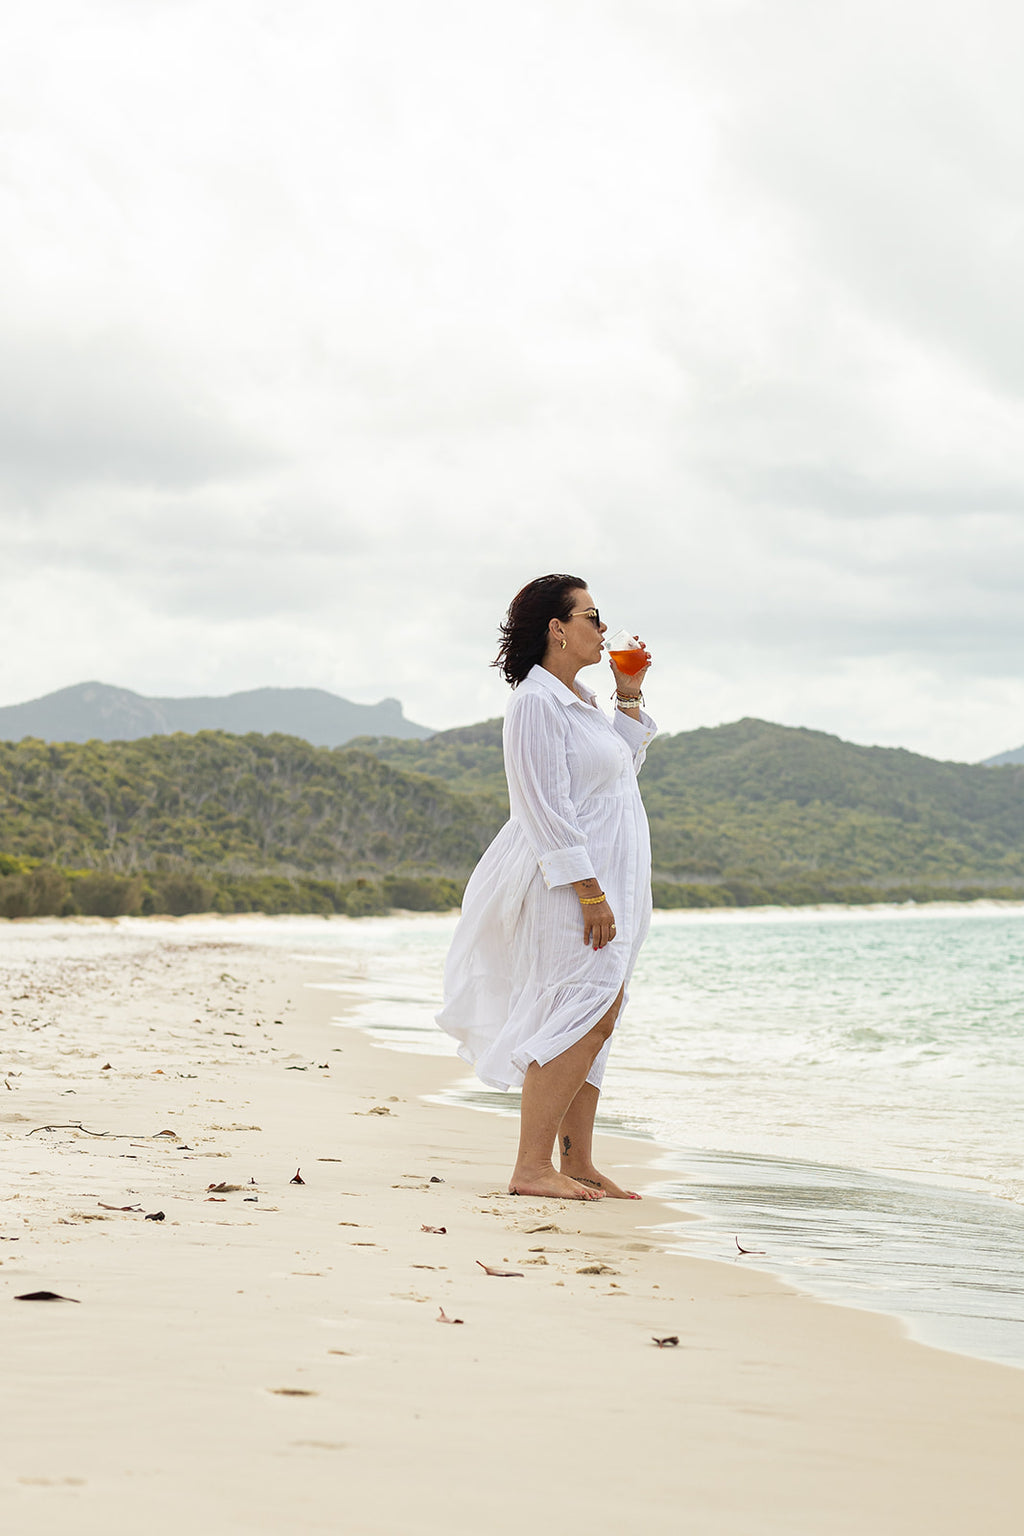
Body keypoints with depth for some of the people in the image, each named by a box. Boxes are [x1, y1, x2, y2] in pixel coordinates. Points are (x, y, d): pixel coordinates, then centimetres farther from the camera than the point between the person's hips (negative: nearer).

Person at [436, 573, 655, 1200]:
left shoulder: (580, 700, 17)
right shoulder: (536, 702, -13)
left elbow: (624, 765, 34)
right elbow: (546, 809, -19)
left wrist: (630, 696, 21)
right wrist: (591, 892, -22)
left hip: (606, 883, 10)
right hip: (571, 884, -10)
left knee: (596, 1018, 8)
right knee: (587, 1016, -15)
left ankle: (578, 1162, 11)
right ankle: (532, 1167, -14)